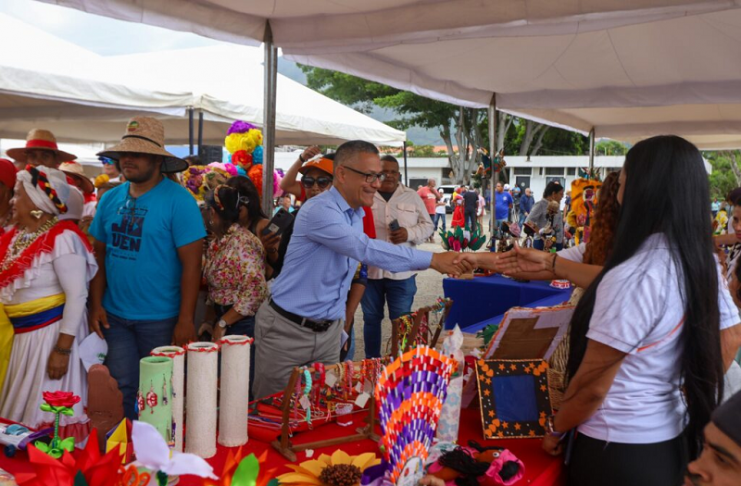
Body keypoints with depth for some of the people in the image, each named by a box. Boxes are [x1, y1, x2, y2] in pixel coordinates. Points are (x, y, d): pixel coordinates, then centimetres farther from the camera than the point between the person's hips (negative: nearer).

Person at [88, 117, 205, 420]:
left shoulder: (178, 200, -12)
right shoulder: (110, 199, 4)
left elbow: (191, 263, -14)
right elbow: (99, 254, 10)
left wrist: (186, 320, -16)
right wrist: (96, 304, 0)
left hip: (160, 320, -4)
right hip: (114, 316, 4)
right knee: (121, 389, 9)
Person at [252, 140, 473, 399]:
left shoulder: (357, 214, 7)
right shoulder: (319, 211, -22)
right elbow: (367, 250, -33)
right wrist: (432, 260, -36)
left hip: (329, 330, 8)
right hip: (287, 329, -7)